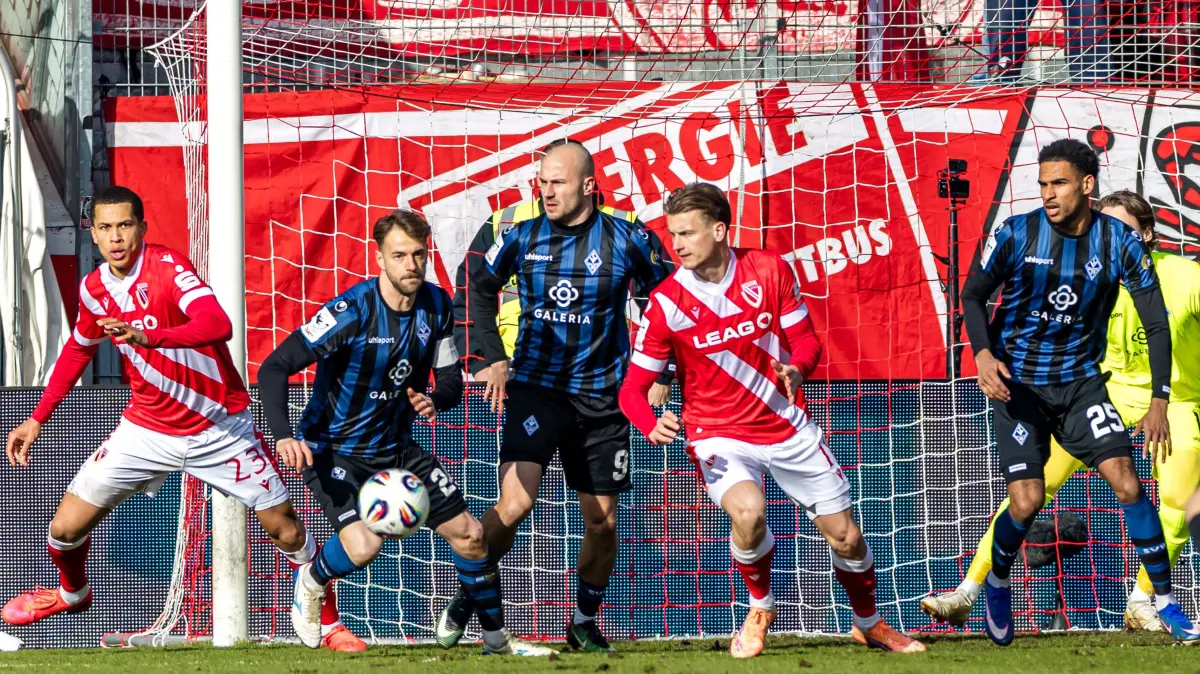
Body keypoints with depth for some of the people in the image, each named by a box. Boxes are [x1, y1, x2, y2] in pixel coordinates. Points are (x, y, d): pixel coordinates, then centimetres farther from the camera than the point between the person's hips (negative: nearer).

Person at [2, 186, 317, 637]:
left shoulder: (167, 267, -21)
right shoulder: (94, 289, -3)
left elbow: (217, 324, -38)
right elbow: (78, 350, 19)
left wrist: (149, 337, -52)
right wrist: (37, 420, 17)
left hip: (219, 427, -4)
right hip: (147, 428, 4)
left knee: (284, 530, -5)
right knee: (65, 529, 0)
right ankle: (72, 593, 34)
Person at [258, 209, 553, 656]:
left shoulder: (436, 306, -5)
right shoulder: (353, 311, -23)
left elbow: (451, 379, 5)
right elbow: (274, 368, -23)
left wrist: (436, 400, -21)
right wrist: (283, 436, -38)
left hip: (397, 448, 6)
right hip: (333, 448, -6)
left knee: (469, 534, 3)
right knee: (363, 545, -27)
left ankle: (497, 637, 24)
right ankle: (310, 581, 8)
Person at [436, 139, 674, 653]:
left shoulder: (627, 238, -6)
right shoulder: (522, 235, -4)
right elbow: (479, 289, 10)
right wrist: (494, 358, 1)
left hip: (602, 397, 1)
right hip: (536, 386, -1)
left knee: (601, 519, 5)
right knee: (514, 503, -18)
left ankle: (584, 622, 25)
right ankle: (468, 597, 2)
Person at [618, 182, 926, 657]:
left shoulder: (770, 270, -7)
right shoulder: (666, 302, -12)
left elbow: (806, 340, 2)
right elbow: (633, 389, -9)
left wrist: (797, 367, -22)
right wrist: (653, 426, -31)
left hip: (788, 426, 3)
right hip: (720, 435, -3)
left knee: (845, 536, 5)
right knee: (748, 512, -32)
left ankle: (869, 625, 33)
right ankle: (760, 609, -3)